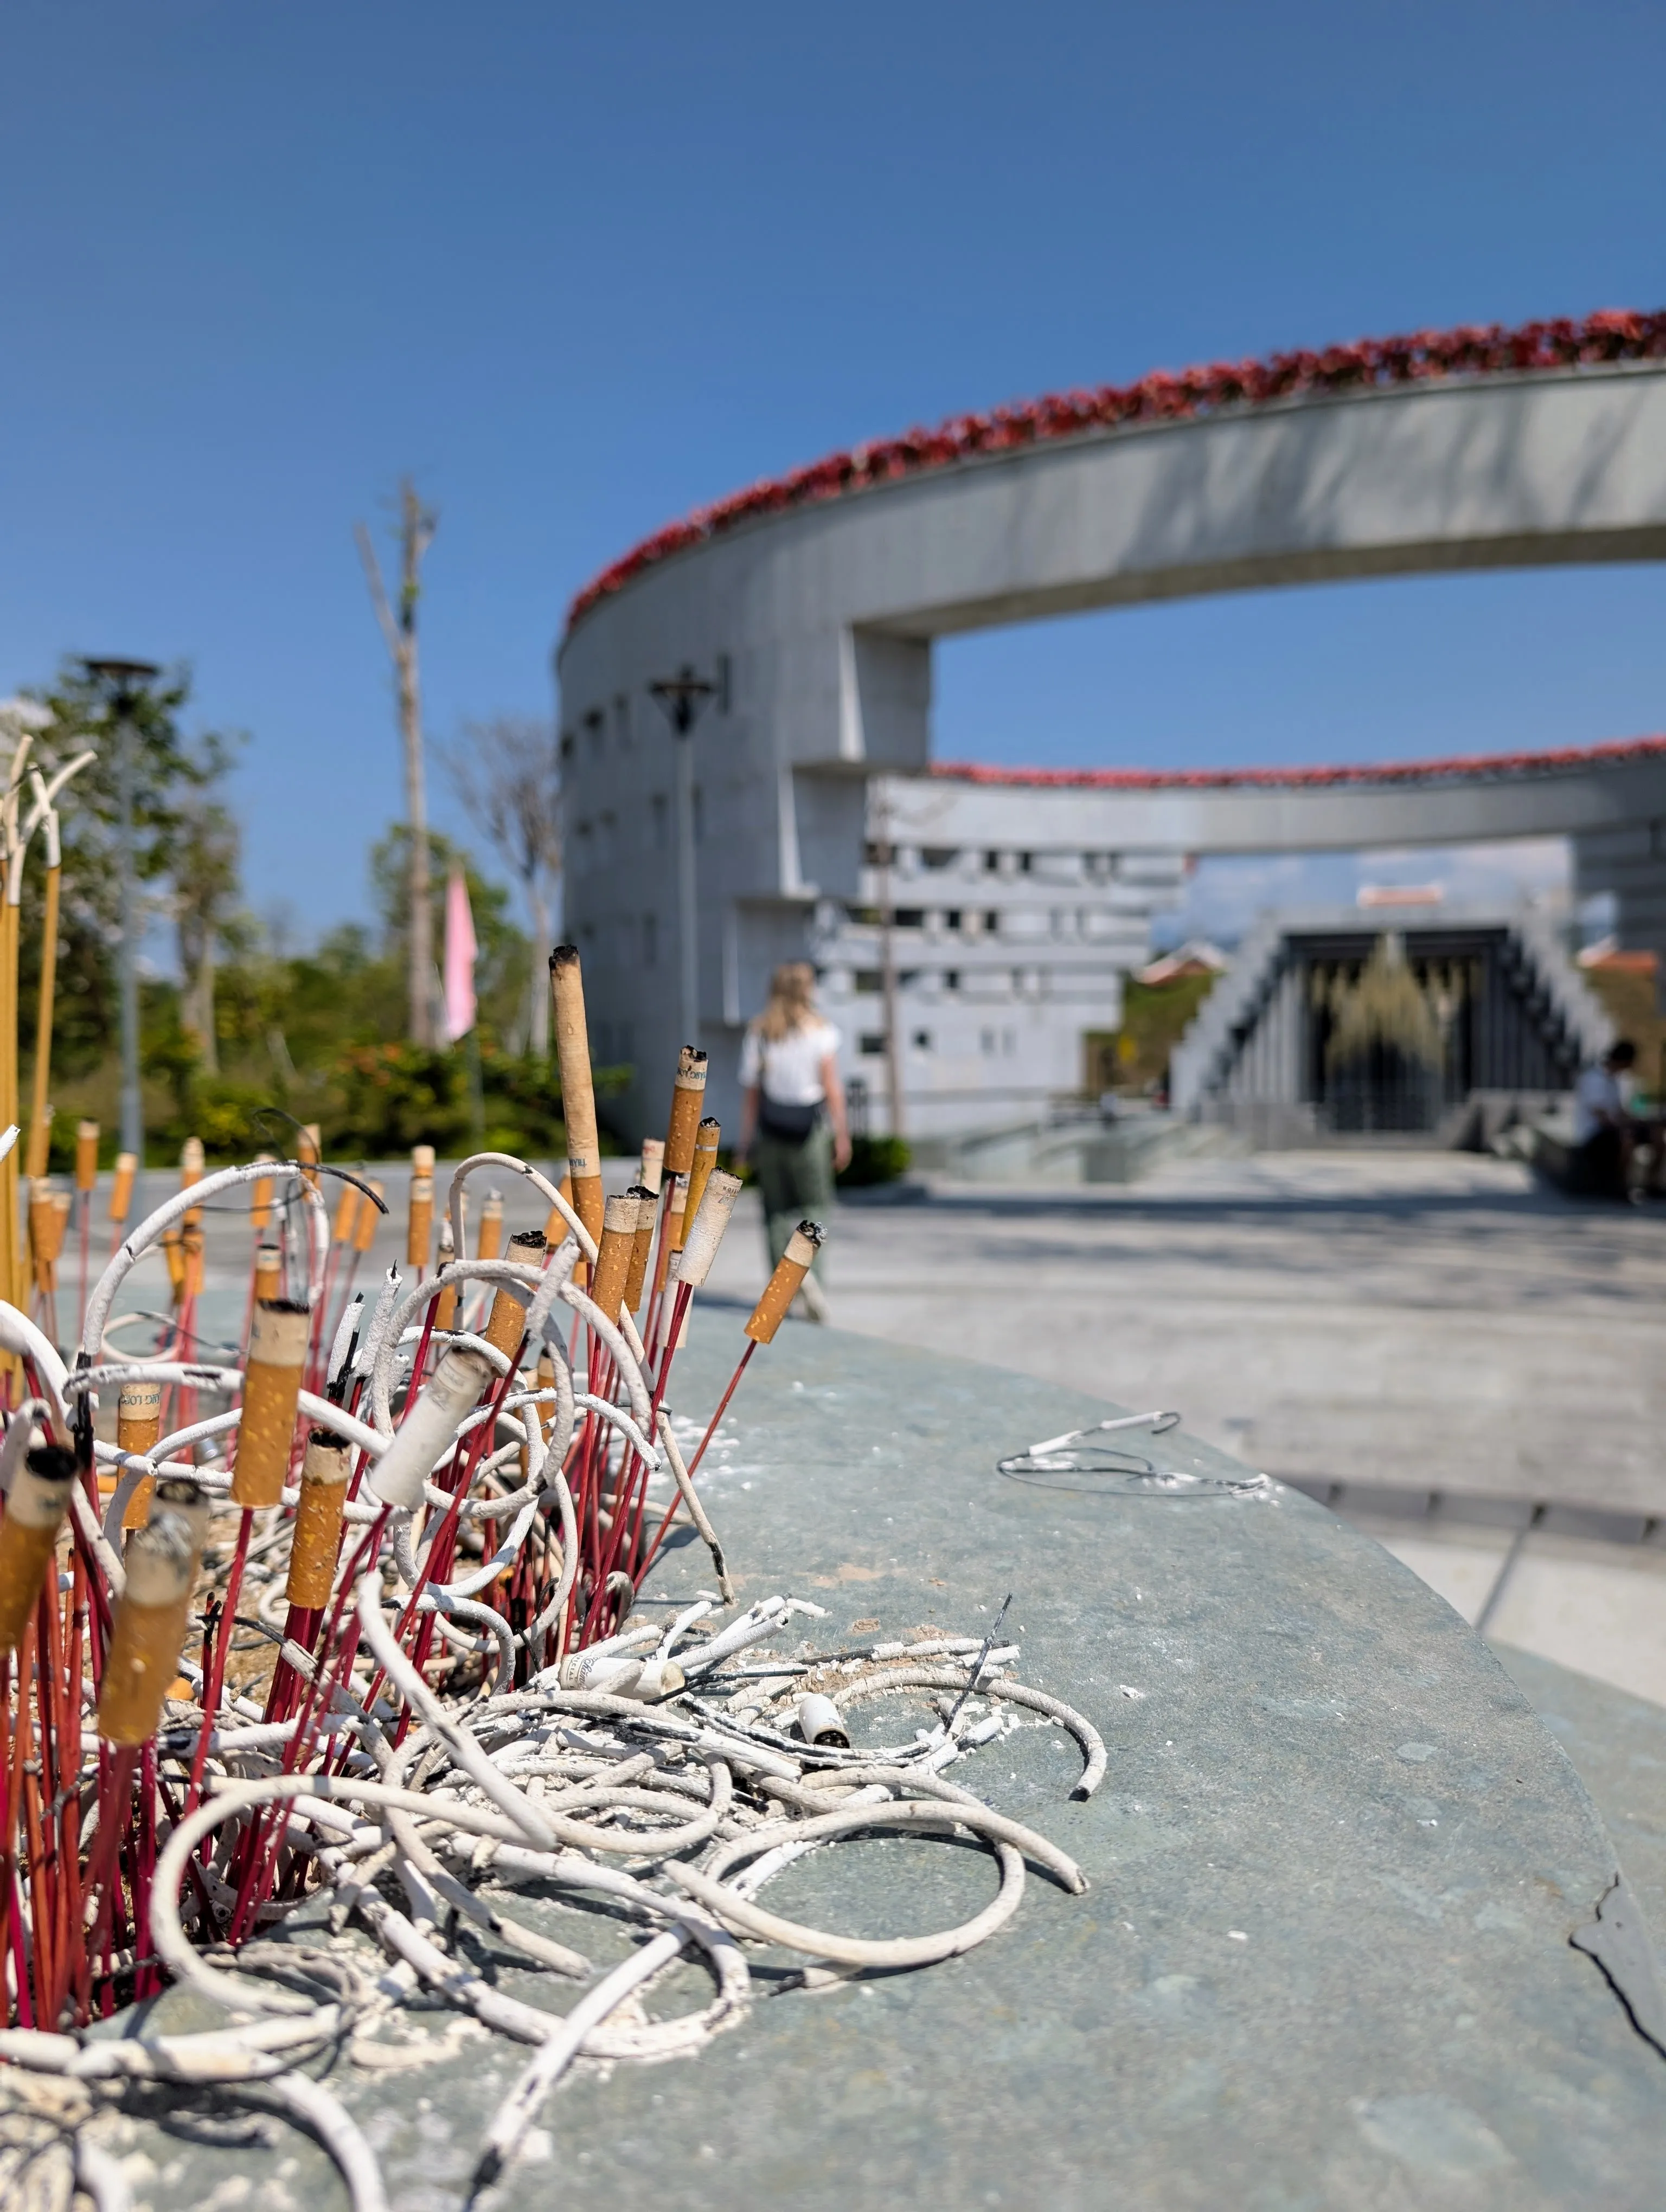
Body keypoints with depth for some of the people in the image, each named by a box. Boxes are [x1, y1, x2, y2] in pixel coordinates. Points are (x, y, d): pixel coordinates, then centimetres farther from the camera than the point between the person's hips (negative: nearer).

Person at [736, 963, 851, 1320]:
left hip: (770, 1128, 2)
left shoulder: (758, 1032, 5)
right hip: (811, 1128, -2)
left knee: (777, 1208, 8)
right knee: (815, 1204, 6)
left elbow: (750, 1089, 2)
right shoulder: (820, 1030, 0)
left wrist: (746, 1138, 6)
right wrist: (842, 1134, -2)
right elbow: (832, 1086, -5)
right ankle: (807, 1267, -15)